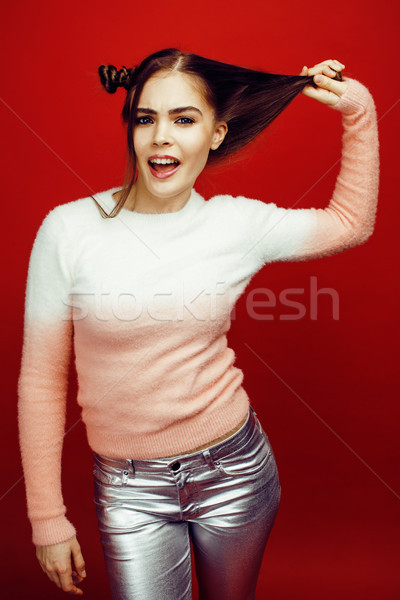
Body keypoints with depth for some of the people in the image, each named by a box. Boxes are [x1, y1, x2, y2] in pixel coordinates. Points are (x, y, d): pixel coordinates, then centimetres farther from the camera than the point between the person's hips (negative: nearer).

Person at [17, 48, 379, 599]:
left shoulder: (238, 223, -7)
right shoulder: (68, 230, -12)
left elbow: (351, 224, 11)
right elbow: (42, 380, -7)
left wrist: (358, 111, 6)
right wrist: (48, 518, -2)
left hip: (235, 471, 2)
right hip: (130, 489, -1)